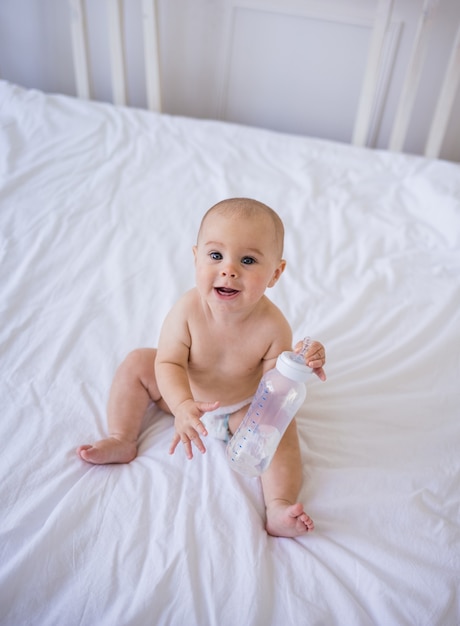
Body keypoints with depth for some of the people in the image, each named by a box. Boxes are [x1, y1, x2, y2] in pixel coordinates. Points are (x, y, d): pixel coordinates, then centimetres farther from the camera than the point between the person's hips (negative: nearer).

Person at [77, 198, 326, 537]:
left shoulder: (273, 325, -31)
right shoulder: (188, 310, -30)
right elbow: (169, 362, -25)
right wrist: (183, 405, -42)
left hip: (242, 409, -1)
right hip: (186, 395, 2)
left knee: (282, 426, -23)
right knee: (137, 363, -8)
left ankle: (278, 508, -21)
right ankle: (122, 440, 2)